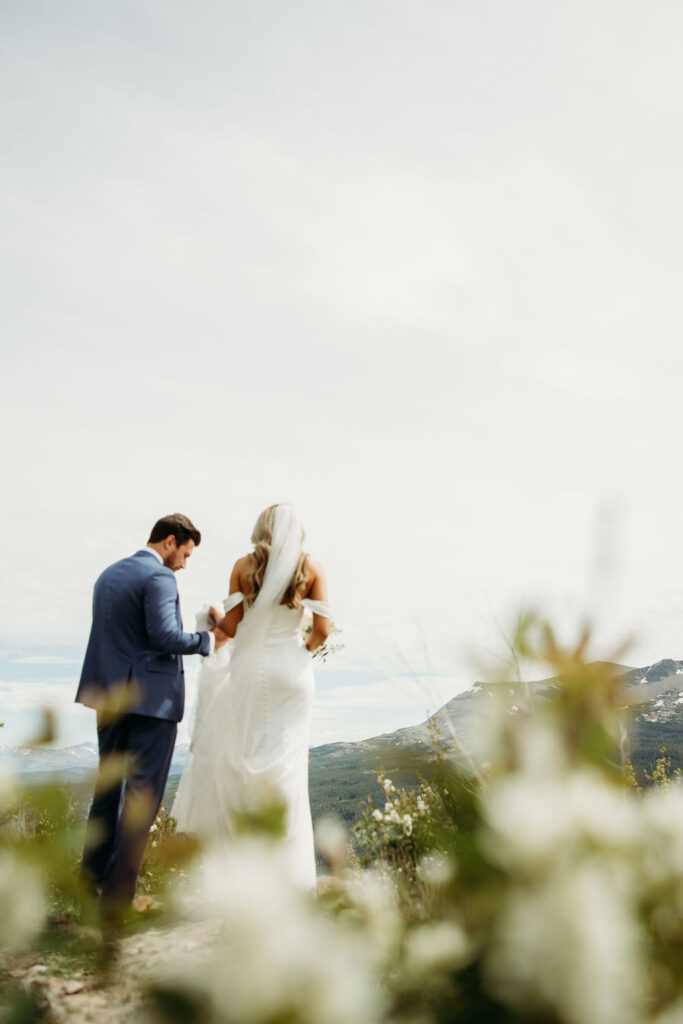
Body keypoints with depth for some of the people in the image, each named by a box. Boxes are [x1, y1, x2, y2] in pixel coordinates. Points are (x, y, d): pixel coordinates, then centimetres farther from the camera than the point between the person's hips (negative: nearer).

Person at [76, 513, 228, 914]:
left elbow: (110, 635, 17)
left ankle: (93, 879, 21)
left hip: (111, 696, 8)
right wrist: (209, 639, -9)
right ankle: (119, 891, 0)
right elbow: (165, 635, -22)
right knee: (143, 792, -2)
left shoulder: (109, 575, 14)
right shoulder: (158, 577, -13)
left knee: (108, 787, 16)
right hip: (152, 699, -8)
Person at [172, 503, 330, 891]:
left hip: (249, 668, 0)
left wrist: (214, 615, 22)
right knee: (286, 768, 4)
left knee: (235, 758, 11)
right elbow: (323, 629, -5)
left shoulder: (243, 566, 1)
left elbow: (232, 627, 0)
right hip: (291, 672, 0)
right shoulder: (311, 567, 0)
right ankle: (289, 869, 8)